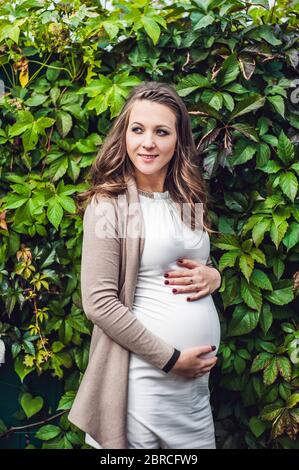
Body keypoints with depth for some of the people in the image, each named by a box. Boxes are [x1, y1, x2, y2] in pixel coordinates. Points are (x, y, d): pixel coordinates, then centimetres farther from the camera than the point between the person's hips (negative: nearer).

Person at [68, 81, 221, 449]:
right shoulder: (108, 204, -11)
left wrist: (212, 276, -3)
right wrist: (170, 358, -14)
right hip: (145, 375, -6)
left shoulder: (189, 200, 8)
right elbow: (99, 302, -15)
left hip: (200, 373, 6)